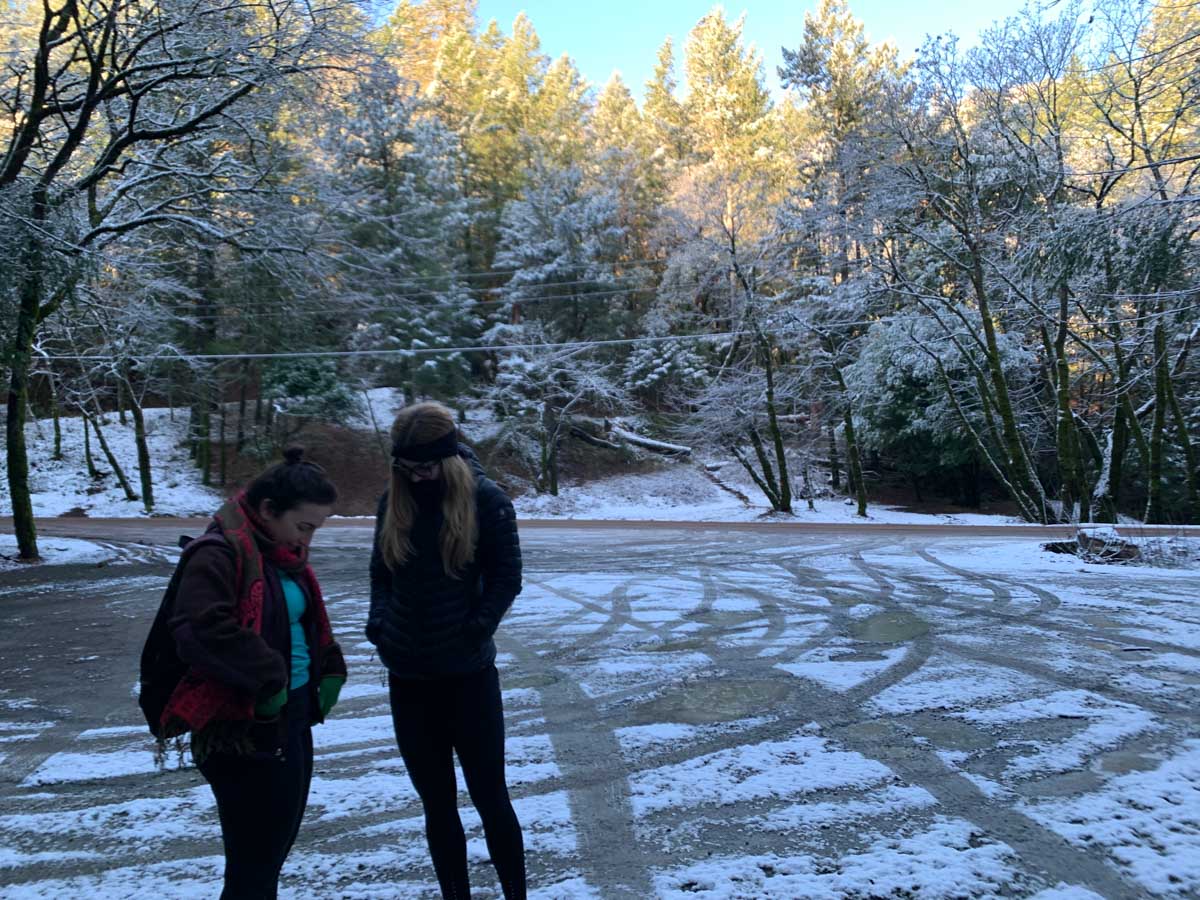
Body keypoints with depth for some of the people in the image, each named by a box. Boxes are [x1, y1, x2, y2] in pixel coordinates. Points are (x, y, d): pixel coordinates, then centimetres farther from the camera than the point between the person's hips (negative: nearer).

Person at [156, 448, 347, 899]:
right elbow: (203, 630, -30)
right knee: (254, 863, -1)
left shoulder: (283, 552, 11)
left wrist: (329, 669, 7)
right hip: (243, 731, -9)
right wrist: (267, 677, -24)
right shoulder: (219, 554, -18)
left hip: (291, 719, 9)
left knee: (275, 848, 20)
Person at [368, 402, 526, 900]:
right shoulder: (393, 500, 3)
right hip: (407, 676, 4)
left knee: (490, 799, 7)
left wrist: (474, 629, -15)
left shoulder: (485, 499, -10)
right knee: (437, 804, 14)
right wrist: (379, 619, -3)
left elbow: (507, 576, -7)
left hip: (469, 674, -4)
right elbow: (380, 572, 12)